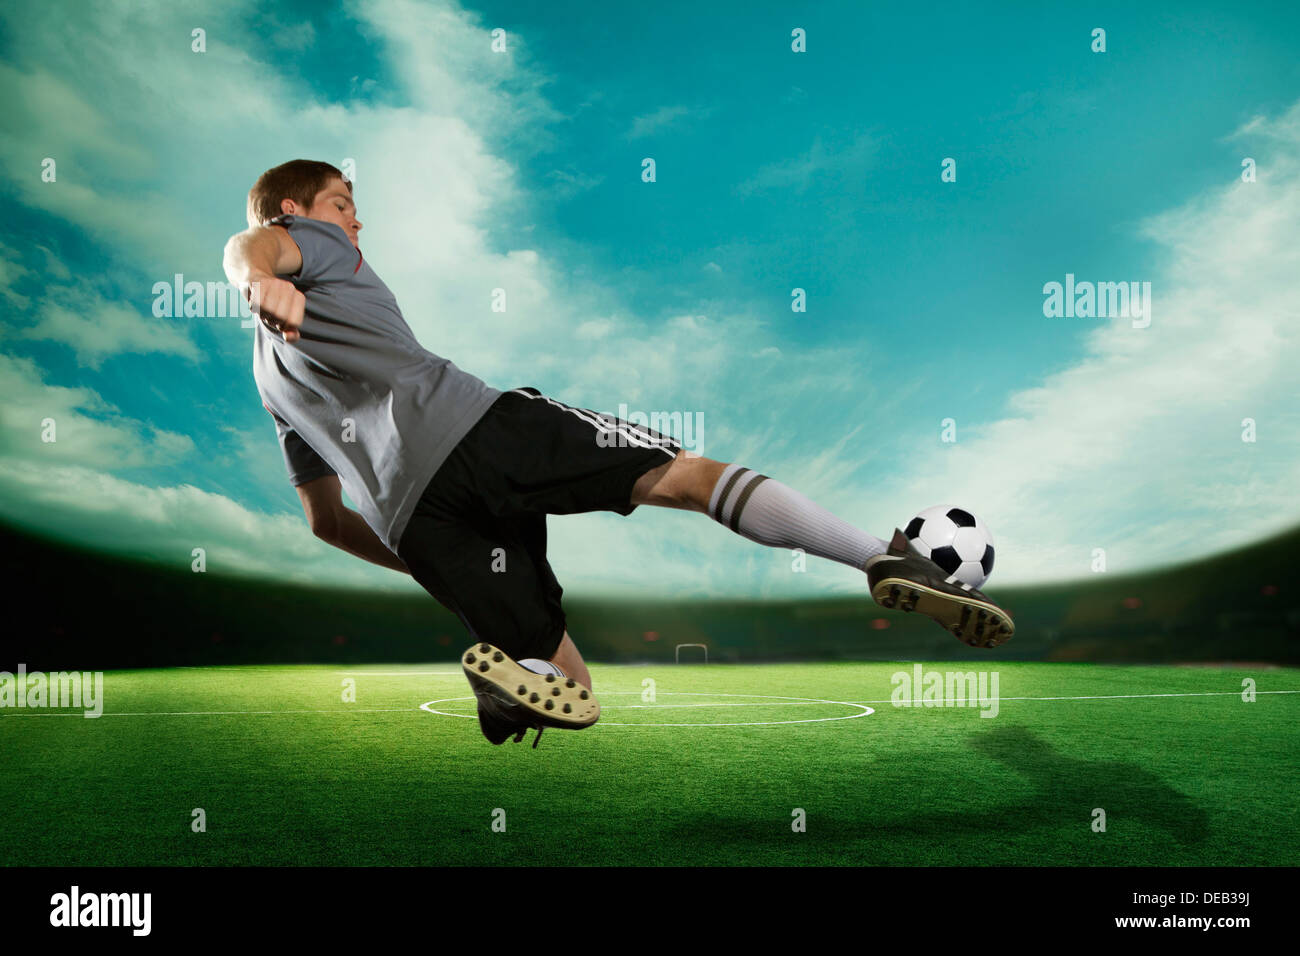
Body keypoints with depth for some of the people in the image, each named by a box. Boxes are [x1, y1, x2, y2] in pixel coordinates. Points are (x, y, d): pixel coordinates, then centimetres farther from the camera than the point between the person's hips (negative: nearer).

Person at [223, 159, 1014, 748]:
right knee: (690, 476, -7)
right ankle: (888, 561, -23)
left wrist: (437, 568, 37)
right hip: (467, 424, -6)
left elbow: (328, 521, 33)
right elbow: (247, 243, -5)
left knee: (571, 690, 10)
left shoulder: (271, 374, 35)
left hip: (411, 514, 6)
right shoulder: (310, 242, 22)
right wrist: (261, 281, -28)